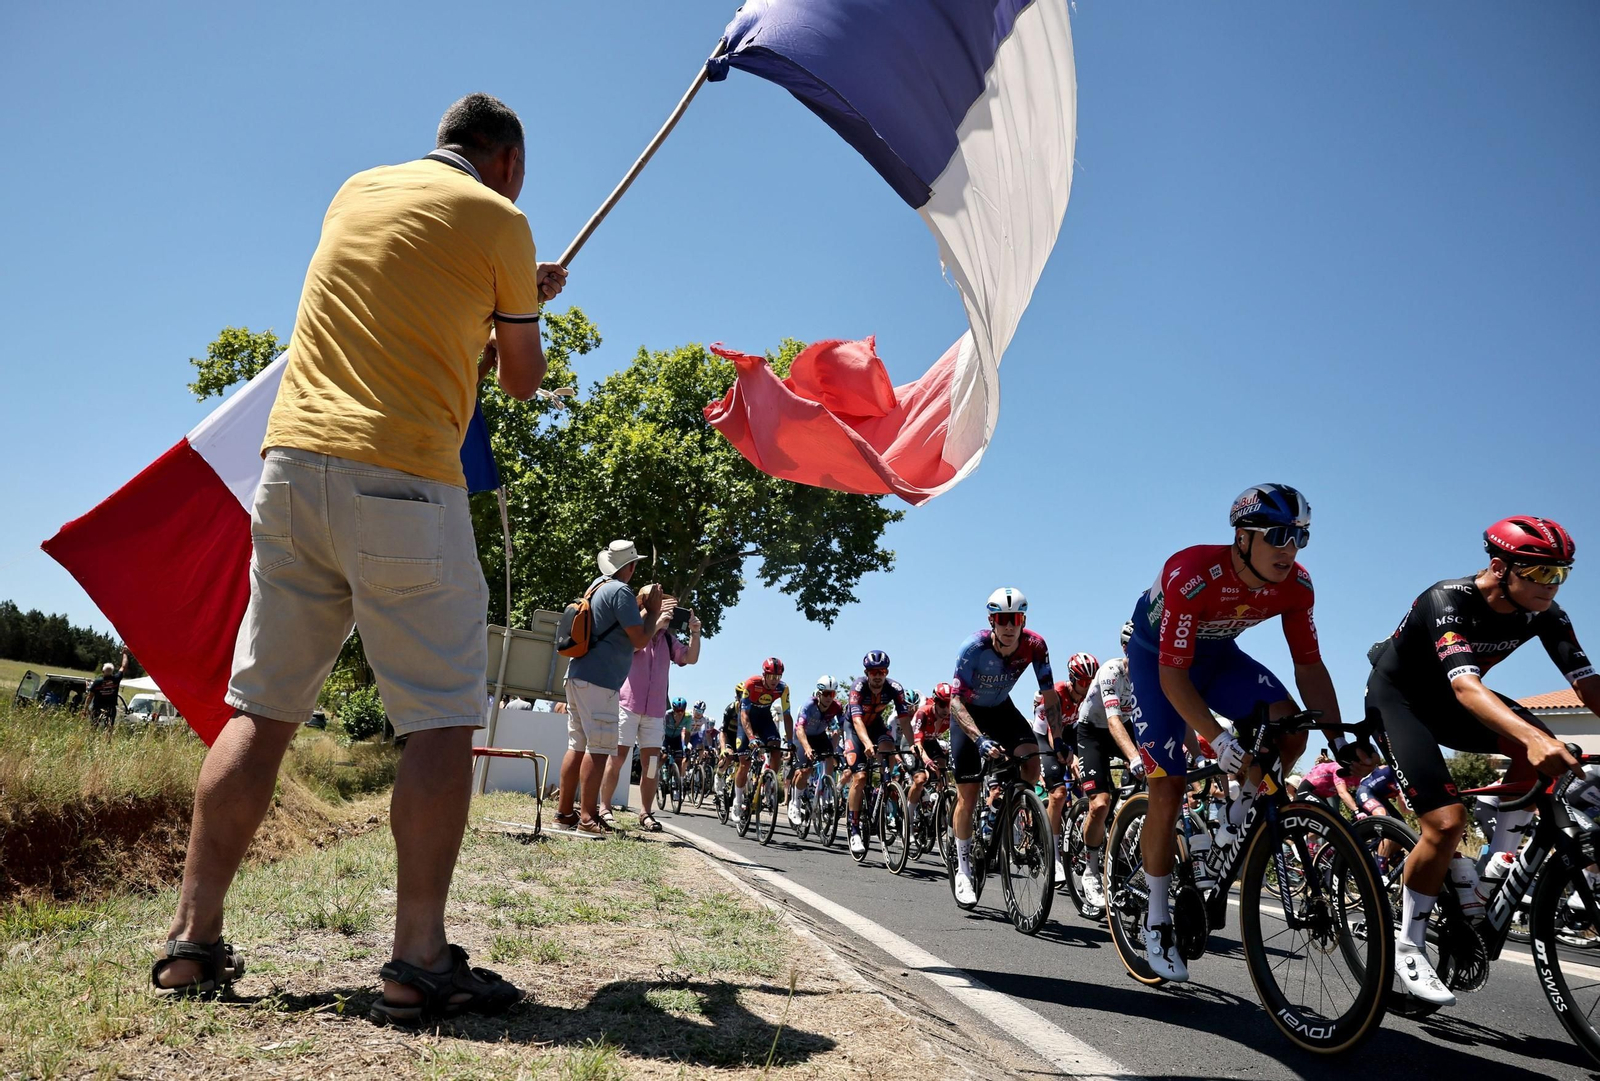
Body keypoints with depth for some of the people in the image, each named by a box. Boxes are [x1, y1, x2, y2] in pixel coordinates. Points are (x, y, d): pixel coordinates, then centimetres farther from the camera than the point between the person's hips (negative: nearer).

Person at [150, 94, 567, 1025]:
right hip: (403, 479, -6)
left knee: (261, 706, 9)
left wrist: (521, 295, 41)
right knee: (444, 714, -3)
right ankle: (421, 958, -6)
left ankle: (194, 940, 13)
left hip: (292, 459, 7)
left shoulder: (356, 190, 22)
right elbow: (522, 380, 11)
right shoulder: (498, 221, 4)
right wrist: (519, 311, 33)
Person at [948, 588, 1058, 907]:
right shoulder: (974, 647, -32)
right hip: (968, 712, -3)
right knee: (967, 793, -7)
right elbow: (956, 700, -36)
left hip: (1001, 708, 3)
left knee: (1032, 766, -23)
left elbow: (1049, 696, -13)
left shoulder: (1034, 645, -23)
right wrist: (979, 740, -49)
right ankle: (963, 869, 8)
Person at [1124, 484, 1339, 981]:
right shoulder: (1192, 575, -36)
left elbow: (1308, 665, -9)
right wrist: (1218, 739, -45)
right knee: (1168, 792, -9)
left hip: (1218, 655, 5)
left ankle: (1240, 815, 6)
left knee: (1290, 726, -23)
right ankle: (1157, 919, 9)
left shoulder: (1295, 585, -20)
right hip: (1157, 658, -5)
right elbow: (1173, 675, -35)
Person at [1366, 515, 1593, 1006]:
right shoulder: (1449, 601, -32)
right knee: (1448, 821, -21)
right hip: (1396, 696, -6)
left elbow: (1586, 682, -18)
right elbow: (1466, 687, -45)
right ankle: (1407, 945, -4)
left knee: (1544, 752, -21)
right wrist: (1533, 736, -61)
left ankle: (1490, 876, -5)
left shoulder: (1544, 614, -12)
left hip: (1446, 702, 6)